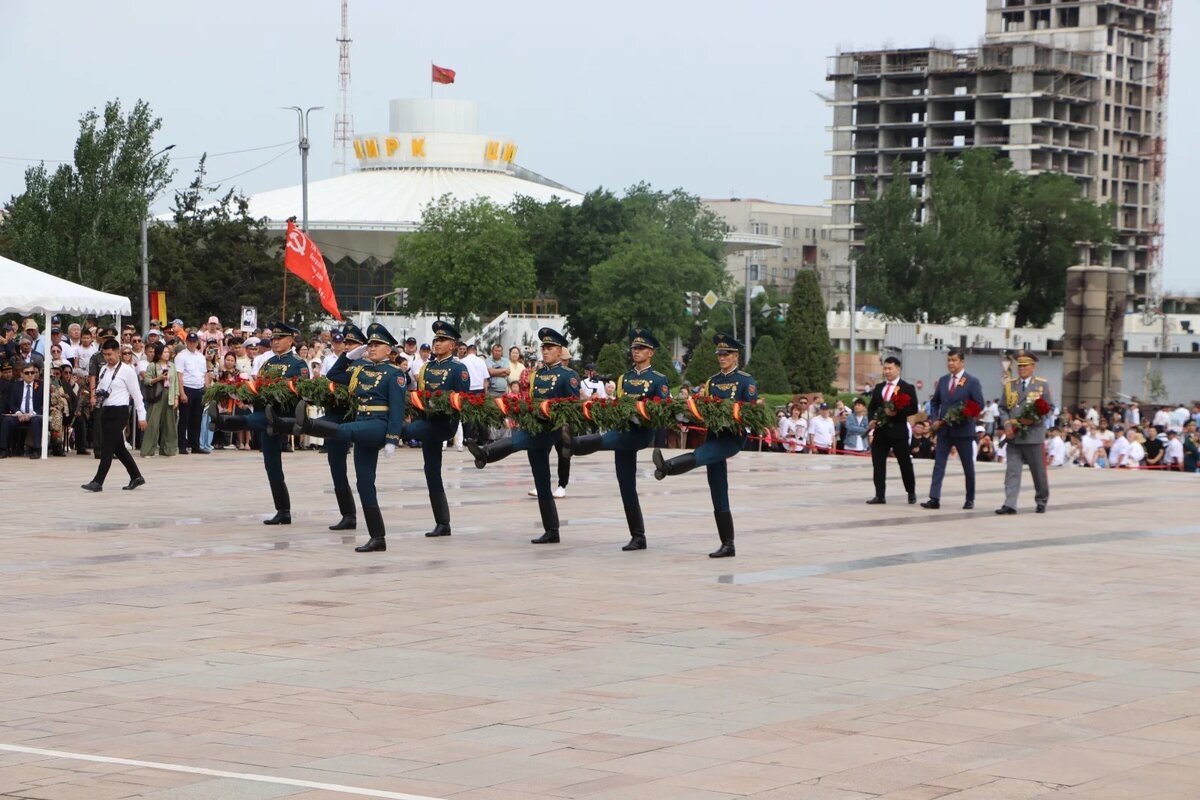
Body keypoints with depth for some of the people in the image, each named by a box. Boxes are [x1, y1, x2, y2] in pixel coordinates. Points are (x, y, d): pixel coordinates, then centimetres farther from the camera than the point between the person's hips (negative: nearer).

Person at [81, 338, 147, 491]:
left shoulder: (127, 371, -8)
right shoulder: (103, 370, 13)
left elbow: (136, 394, -6)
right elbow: (99, 388, 25)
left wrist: (141, 416, -6)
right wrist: (99, 393, 1)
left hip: (119, 411, -8)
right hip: (106, 410, 8)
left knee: (107, 448, -10)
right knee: (118, 448, 14)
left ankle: (98, 482, -10)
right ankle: (136, 477, 25)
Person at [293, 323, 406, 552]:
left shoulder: (394, 373, -3)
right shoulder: (360, 369, 18)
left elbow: (397, 409, -11)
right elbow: (332, 377, 28)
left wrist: (392, 440, -19)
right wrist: (349, 356, 17)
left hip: (380, 426, -8)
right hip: (363, 427, 8)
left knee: (343, 431, -36)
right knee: (364, 482, 3)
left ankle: (307, 424, -68)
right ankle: (377, 538, 5)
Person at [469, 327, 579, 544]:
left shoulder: (569, 376, -1)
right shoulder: (537, 374, 19)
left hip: (552, 429, -8)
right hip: (534, 429, 8)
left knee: (519, 441, -37)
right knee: (542, 485, 6)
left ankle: (485, 453, -64)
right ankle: (551, 532, 10)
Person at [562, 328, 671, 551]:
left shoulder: (659, 379, 2)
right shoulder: (624, 379, 19)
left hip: (642, 433, -6)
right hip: (623, 432, 6)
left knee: (606, 440, -35)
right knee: (626, 487, 3)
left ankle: (574, 444, -65)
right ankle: (638, 537, 8)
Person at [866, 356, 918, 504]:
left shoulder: (907, 388, -1)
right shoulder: (878, 387, 14)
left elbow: (913, 409, -8)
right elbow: (871, 407, 18)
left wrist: (897, 412, -21)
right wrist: (872, 419, -2)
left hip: (898, 430, -4)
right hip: (880, 430, 4)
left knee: (905, 463, 4)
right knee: (878, 463, -2)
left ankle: (911, 493, 19)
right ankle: (880, 495, 1)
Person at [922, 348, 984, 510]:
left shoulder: (972, 381, -4)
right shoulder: (943, 380, 11)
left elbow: (979, 405, -8)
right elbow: (934, 402, 17)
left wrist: (962, 417, -18)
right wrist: (934, 419, 1)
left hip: (963, 429, -4)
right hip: (944, 429, 4)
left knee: (968, 466, 7)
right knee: (939, 463, -4)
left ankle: (970, 499, 18)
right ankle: (934, 498, -8)